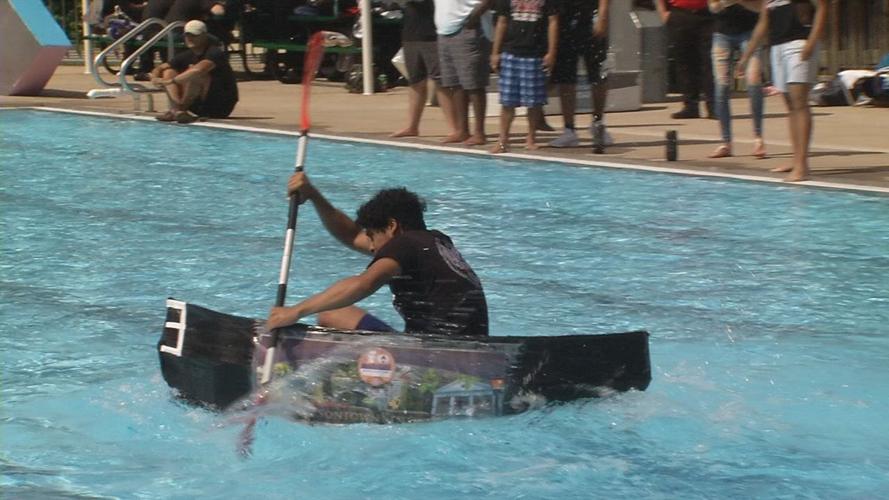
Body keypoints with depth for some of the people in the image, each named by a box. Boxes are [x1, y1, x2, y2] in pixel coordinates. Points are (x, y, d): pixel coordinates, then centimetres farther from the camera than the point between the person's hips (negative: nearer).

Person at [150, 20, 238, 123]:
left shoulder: (215, 53, -15)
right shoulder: (187, 55, 6)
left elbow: (199, 70, -36)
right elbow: (159, 69, 6)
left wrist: (170, 81, -36)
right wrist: (155, 78, -19)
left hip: (221, 107, -8)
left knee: (194, 74, -28)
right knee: (169, 71, -3)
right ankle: (176, 108, -25)